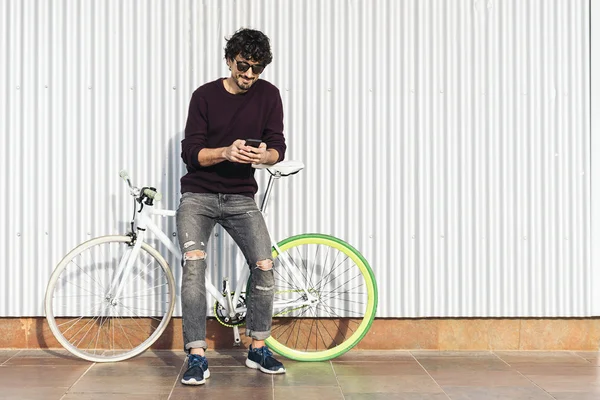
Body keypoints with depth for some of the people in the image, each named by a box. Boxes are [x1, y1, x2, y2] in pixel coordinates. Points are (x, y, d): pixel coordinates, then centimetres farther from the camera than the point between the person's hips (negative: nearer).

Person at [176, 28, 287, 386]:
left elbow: (278, 147, -3)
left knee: (265, 267, -11)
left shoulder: (268, 95, 1)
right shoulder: (205, 96, -5)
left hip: (241, 198, 2)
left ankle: (258, 349, 9)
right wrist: (226, 152, -27)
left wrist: (262, 155, -27)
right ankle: (198, 357, -20)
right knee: (194, 262, -23)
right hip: (199, 196, -2)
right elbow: (191, 152, -9)